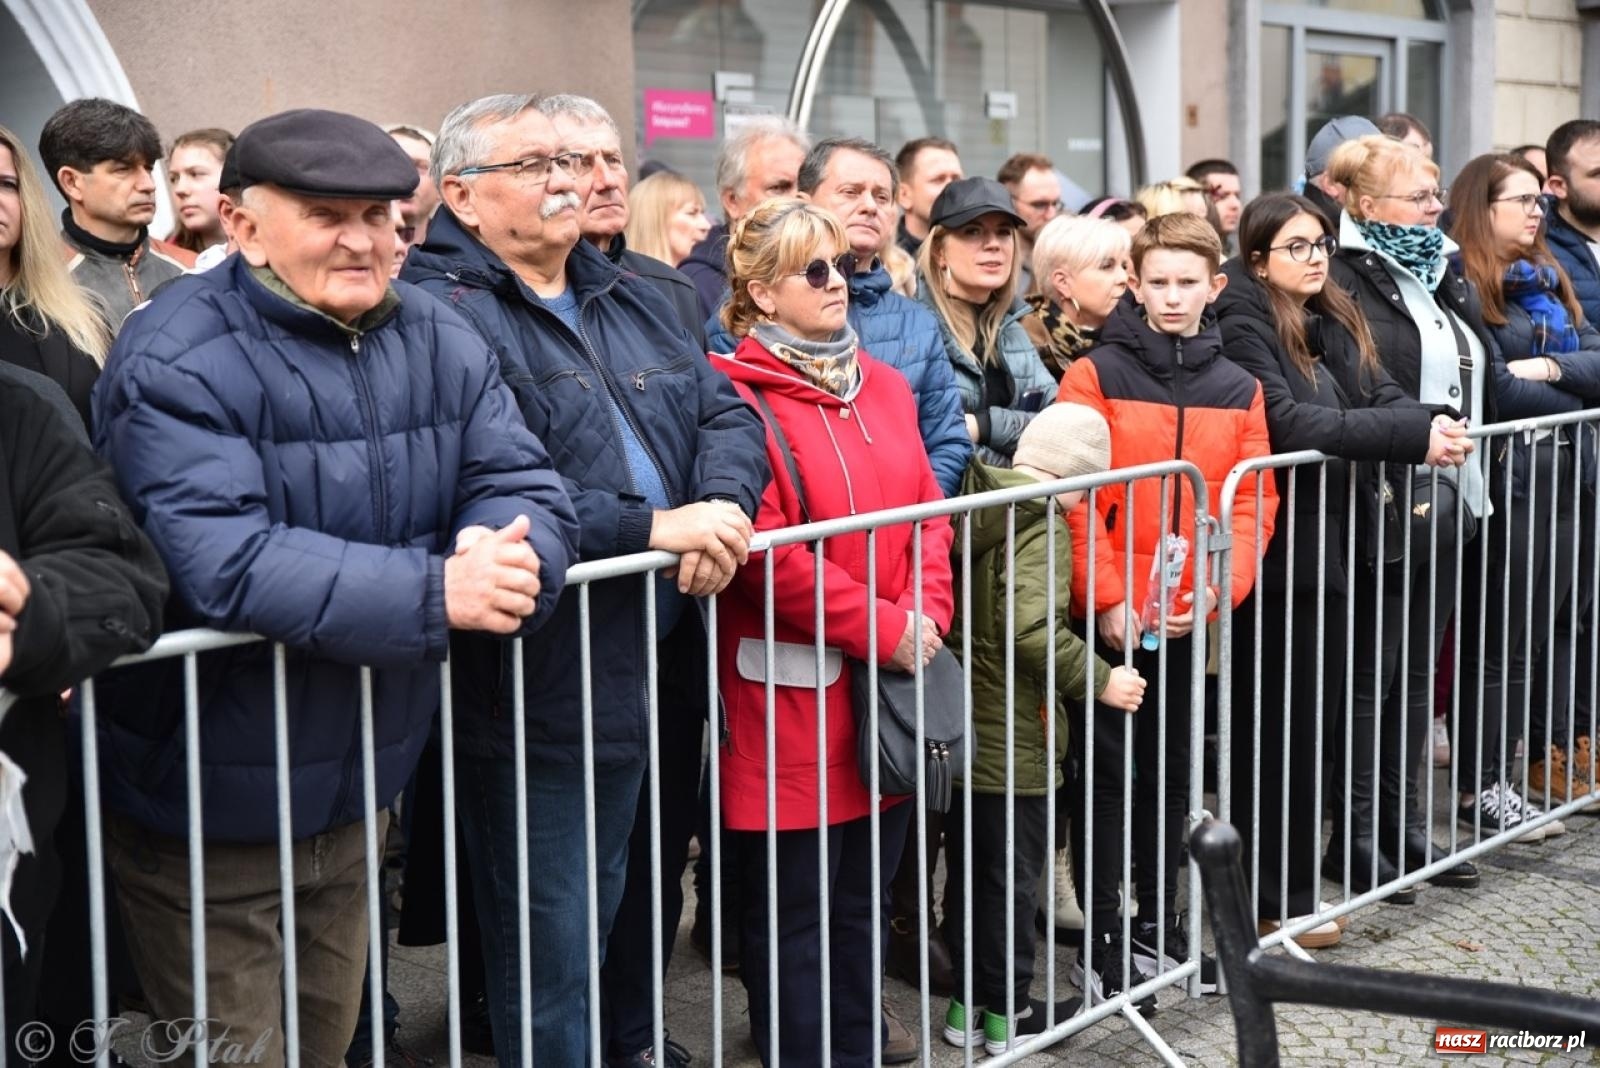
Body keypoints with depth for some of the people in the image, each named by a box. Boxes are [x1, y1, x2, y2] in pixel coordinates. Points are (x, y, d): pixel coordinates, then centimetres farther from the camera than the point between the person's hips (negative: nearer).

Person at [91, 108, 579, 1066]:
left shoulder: (440, 342, 2)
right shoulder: (178, 362, -19)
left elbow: (525, 485, -4)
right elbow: (221, 564, -31)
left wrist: (504, 559, -29)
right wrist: (436, 595, -35)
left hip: (358, 794, 6)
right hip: (210, 809, -6)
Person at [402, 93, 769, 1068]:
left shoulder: (631, 300, 14)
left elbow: (727, 412, 10)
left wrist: (720, 508, -12)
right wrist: (652, 528, -25)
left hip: (641, 679, 8)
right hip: (532, 690, -8)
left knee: (606, 916, 23)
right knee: (549, 946, 5)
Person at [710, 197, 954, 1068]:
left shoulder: (881, 384, 13)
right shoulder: (739, 397, -11)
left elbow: (926, 508, 12)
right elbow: (766, 551, -18)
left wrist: (926, 616, -5)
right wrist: (880, 629, -16)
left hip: (895, 683, 7)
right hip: (794, 692, -7)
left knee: (864, 902, 17)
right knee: (792, 913, 5)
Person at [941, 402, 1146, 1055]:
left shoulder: (975, 505, 6)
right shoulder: (1044, 524, -17)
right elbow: (1034, 629, -28)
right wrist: (1100, 681, -18)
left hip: (966, 729, 8)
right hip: (1014, 740, -7)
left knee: (969, 870, 16)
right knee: (1012, 876, 5)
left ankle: (970, 1002, 27)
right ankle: (1008, 1013, 17)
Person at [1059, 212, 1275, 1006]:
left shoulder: (1237, 390, 7)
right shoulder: (1095, 376, -6)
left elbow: (1253, 502, 4)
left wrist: (1218, 586, -11)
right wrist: (1107, 598, -16)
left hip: (1187, 619, 4)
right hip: (1109, 617, -4)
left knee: (1172, 773, 15)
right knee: (1108, 772, 3)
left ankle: (1158, 927, 29)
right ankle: (1099, 940, 13)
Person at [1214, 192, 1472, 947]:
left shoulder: (1335, 323, 14)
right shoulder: (1242, 324, -11)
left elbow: (1381, 395, 5)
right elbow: (1289, 424, -23)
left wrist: (1431, 425, -18)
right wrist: (1416, 435, -25)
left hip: (1333, 543, 8)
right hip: (1274, 548, -8)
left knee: (1316, 717, 12)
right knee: (1276, 724, -1)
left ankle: (1295, 884, 22)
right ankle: (1274, 902, 9)